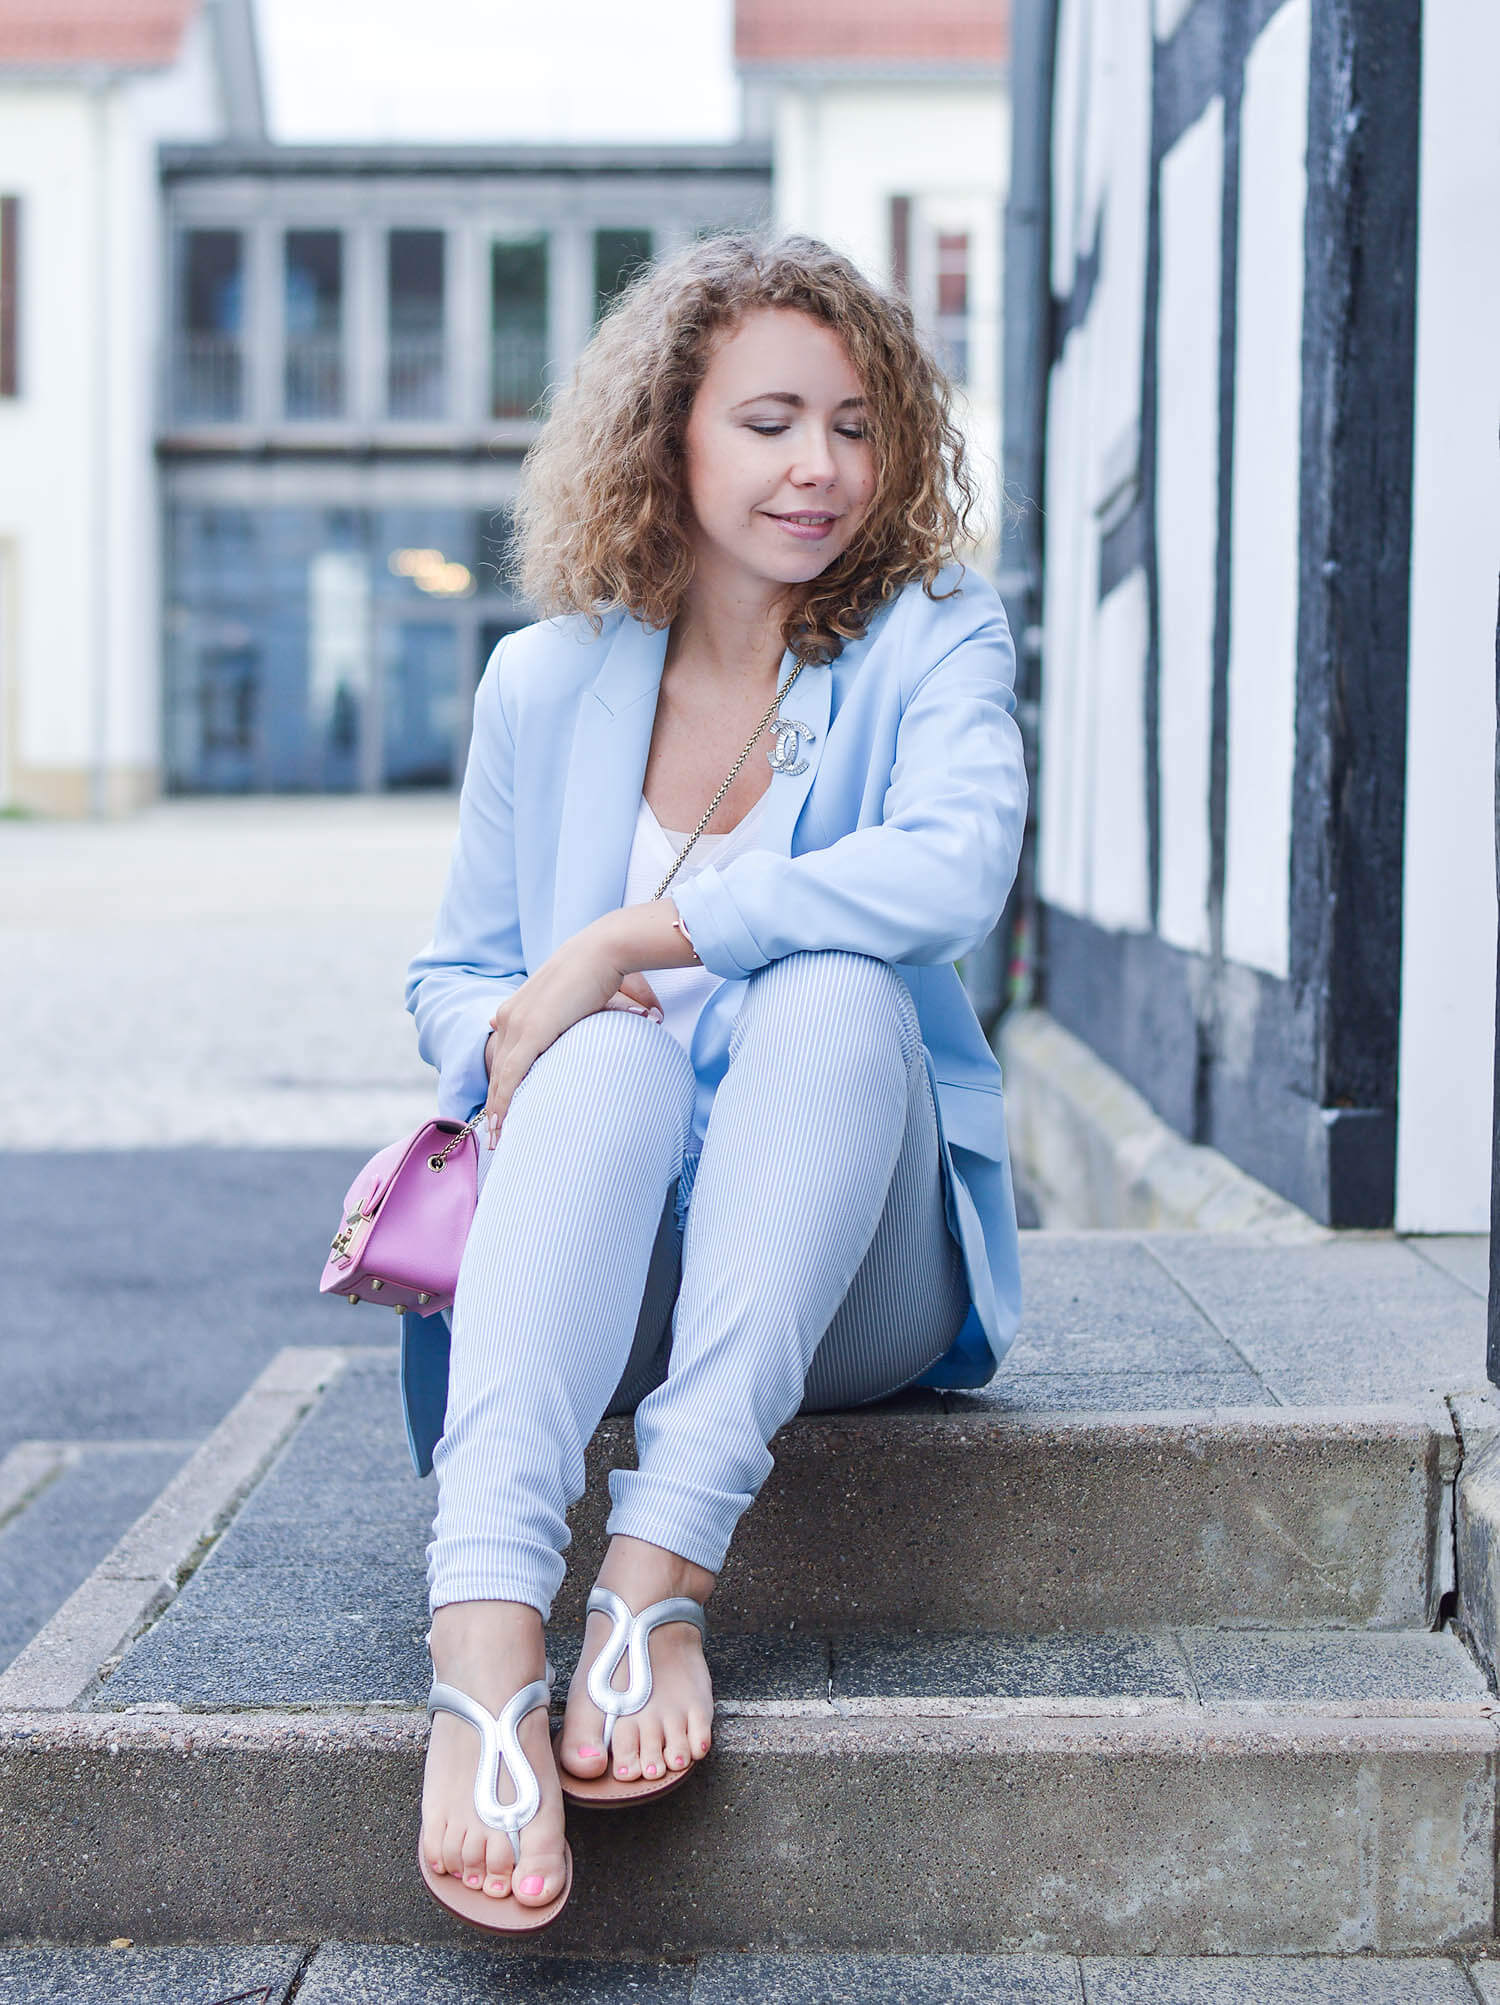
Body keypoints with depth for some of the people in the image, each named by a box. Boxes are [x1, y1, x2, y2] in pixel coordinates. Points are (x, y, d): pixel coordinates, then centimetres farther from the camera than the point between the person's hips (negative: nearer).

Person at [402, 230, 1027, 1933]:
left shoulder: (932, 641, 2)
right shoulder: (549, 679, 9)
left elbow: (956, 866, -20)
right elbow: (452, 977, 16)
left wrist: (625, 938, -22)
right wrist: (511, 1033, -10)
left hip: (854, 1281, -1)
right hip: (608, 1275, 1)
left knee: (836, 992, -30)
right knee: (612, 1055, -32)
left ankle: (662, 1572, -41)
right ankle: (483, 1639, -53)